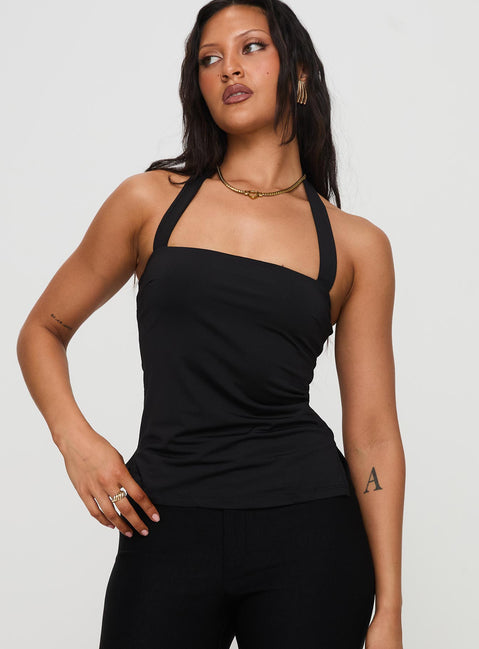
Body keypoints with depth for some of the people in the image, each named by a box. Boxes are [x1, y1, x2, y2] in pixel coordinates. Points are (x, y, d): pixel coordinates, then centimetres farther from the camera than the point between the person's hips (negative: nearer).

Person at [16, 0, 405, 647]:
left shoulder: (356, 245, 6)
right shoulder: (152, 200, 6)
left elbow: (373, 433, 4)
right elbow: (42, 332, 14)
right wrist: (75, 436, -4)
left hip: (308, 528, 1)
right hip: (168, 527, 0)